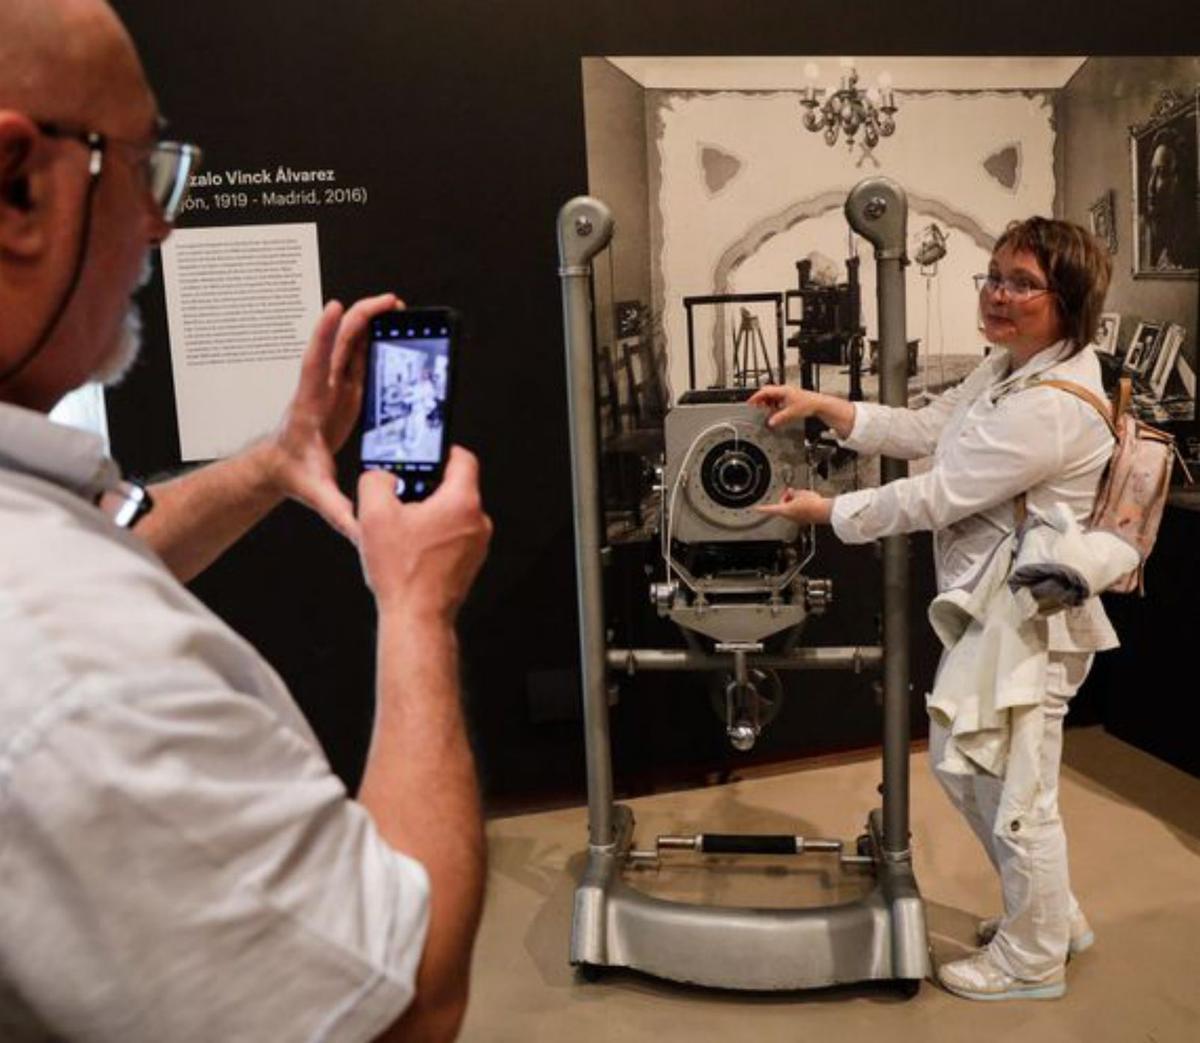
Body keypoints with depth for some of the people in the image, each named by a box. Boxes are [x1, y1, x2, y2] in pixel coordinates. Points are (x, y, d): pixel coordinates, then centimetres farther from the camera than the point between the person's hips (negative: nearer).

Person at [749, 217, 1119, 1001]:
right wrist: (821, 406, 4)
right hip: (990, 604, 11)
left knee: (1015, 790, 4)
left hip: (1028, 615, -11)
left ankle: (1032, 959, 28)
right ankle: (1051, 915, 41)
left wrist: (827, 511, -12)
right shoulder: (1010, 367, 9)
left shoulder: (1052, 406, -25)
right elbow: (924, 429, 14)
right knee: (964, 763, 22)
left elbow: (938, 494, -22)